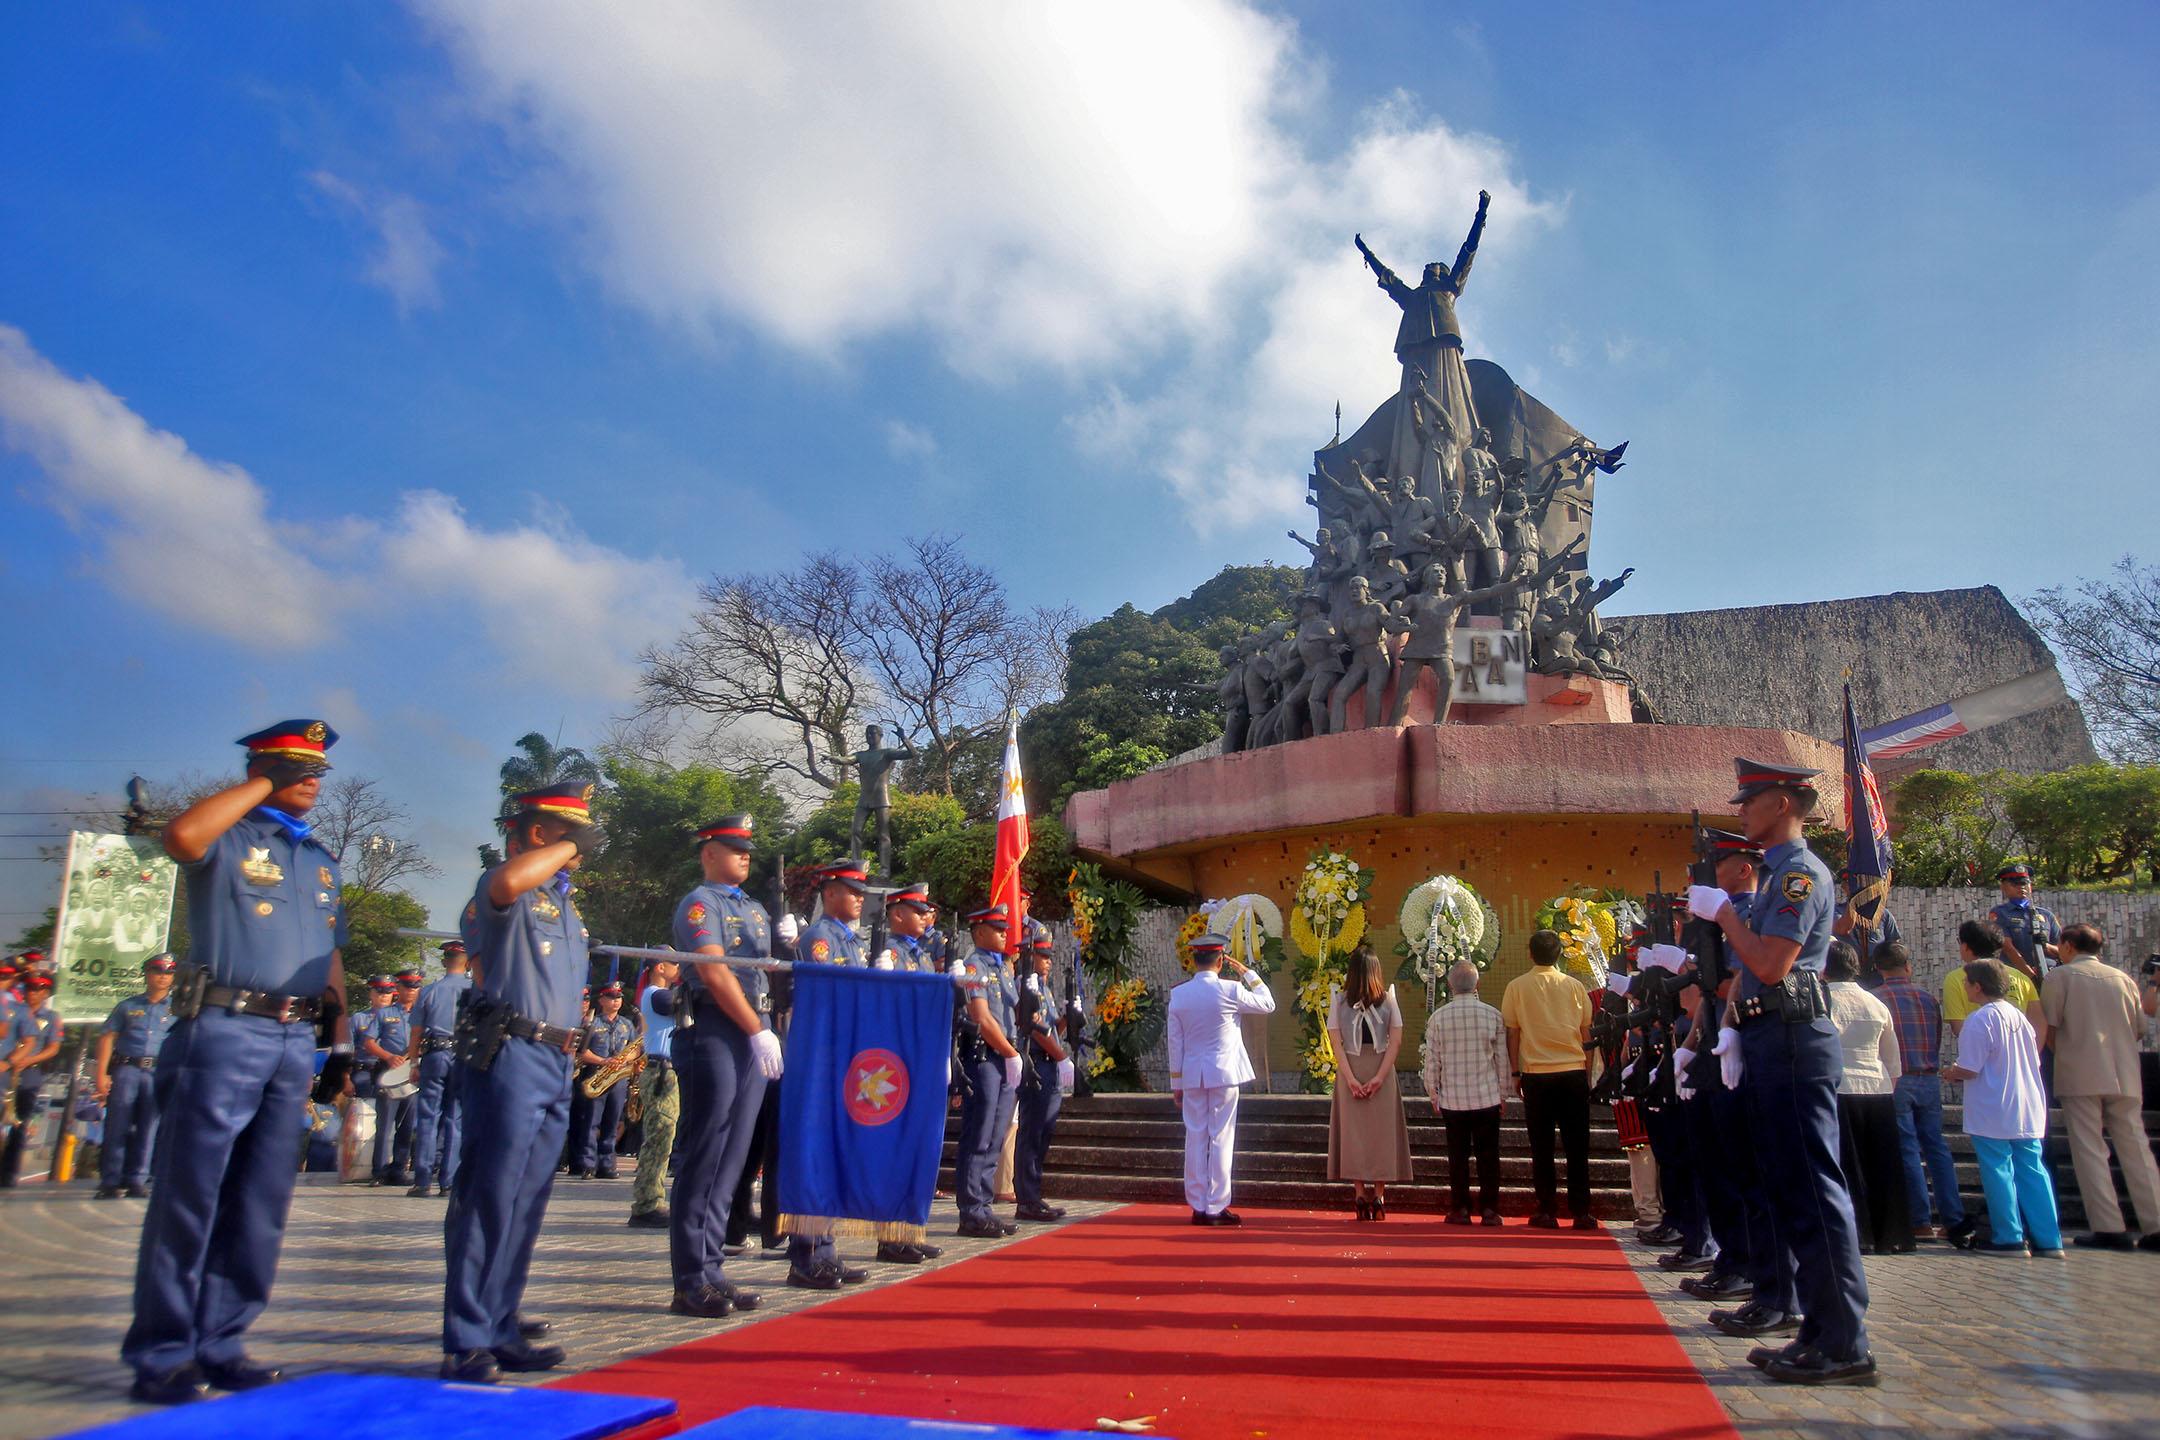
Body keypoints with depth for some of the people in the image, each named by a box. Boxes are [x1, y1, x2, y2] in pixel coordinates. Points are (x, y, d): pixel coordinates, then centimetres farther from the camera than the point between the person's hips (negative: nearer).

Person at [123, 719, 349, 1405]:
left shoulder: (321, 859, 20)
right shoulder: (226, 838, 1)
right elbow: (180, 836, -24)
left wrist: (342, 1037, 13)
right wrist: (262, 785, -12)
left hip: (296, 1040, 6)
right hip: (226, 1032, -6)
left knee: (261, 1204, 8)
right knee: (189, 1194, -3)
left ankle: (218, 1345, 16)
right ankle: (160, 1355, 6)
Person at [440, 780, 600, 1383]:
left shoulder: (563, 902, 21)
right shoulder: (508, 890, -8)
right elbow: (507, 882, -34)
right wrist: (571, 845, -20)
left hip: (556, 1062, 9)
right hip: (510, 1056, -9)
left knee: (525, 1205, 13)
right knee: (489, 1198, -7)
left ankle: (499, 1329, 21)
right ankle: (466, 1344, -1)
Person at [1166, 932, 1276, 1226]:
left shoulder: (1178, 994, 0)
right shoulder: (1230, 990, -10)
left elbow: (1175, 1043, 4)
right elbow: (1268, 1004, 5)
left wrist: (1176, 1083, 11)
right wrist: (1246, 972, 11)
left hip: (1192, 1075, 3)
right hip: (1224, 1073, -3)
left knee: (1195, 1139, 8)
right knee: (1221, 1139, 2)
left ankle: (1198, 1207, 12)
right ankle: (1217, 1207, 3)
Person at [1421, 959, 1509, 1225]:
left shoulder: (1438, 1017, -5)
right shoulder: (1493, 1015, -4)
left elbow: (1432, 1061, -2)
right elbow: (1502, 1059, 1)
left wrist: (1433, 1094, 11)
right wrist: (1503, 1094, 12)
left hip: (1452, 1098, 0)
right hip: (1488, 1097, 0)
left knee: (1458, 1155, 8)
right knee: (1488, 1154, 8)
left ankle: (1460, 1209, 11)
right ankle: (1489, 1209, 9)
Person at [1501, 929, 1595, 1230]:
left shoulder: (1517, 987, 0)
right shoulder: (1574, 986, 4)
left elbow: (1512, 1033, 1)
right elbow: (1586, 1033, 8)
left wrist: (1515, 1072, 8)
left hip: (1536, 1074, -1)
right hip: (1574, 1072, 1)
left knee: (1542, 1146, 5)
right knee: (1577, 1146, 6)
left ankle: (1546, 1212, 7)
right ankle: (1580, 1212, 7)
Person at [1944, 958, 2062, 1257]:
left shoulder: (1979, 1020, -15)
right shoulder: (2019, 1016, 9)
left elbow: (1969, 1069, -18)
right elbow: (2034, 1061, 17)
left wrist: (1951, 1073, 3)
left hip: (1993, 1114, -7)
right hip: (2028, 1111, 7)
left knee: (1998, 1171, 1)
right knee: (2032, 1170, 10)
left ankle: (2008, 1238, 5)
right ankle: (2048, 1240, 12)